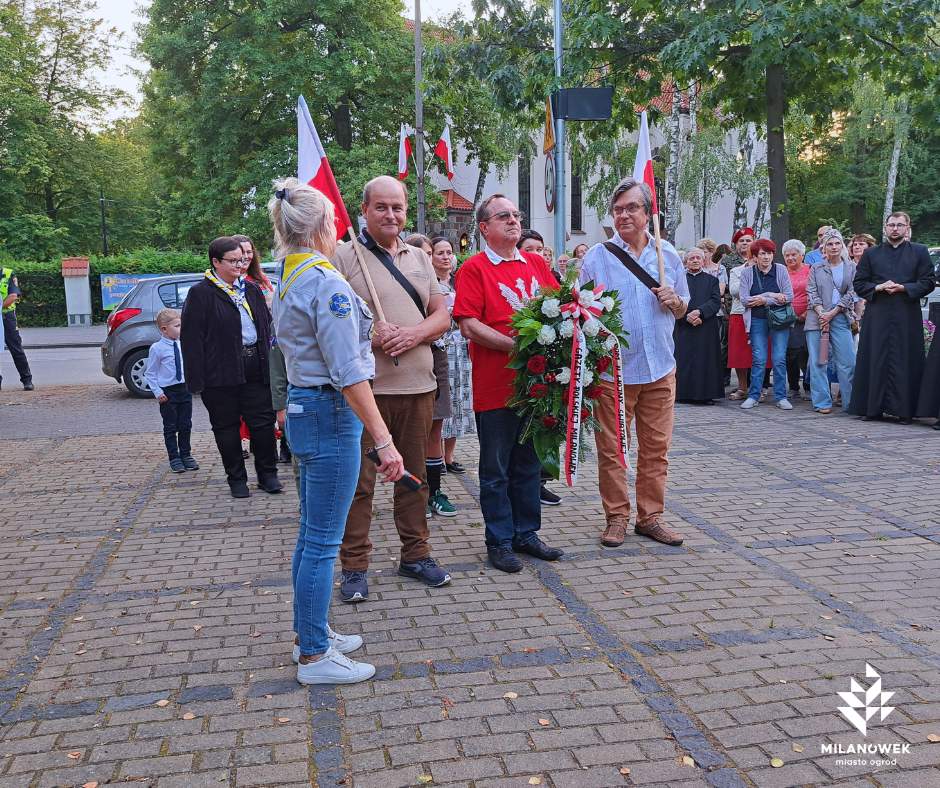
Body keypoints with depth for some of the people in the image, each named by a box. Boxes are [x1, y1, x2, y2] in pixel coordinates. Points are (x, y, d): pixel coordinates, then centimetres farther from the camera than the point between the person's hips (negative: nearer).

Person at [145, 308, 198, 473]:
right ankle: (174, 458, 17)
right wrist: (157, 392, -11)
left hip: (185, 388, 4)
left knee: (185, 425, 11)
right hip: (168, 392, -4)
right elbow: (150, 373, -5)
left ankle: (186, 456, 24)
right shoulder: (157, 348, -10)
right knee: (170, 427, 6)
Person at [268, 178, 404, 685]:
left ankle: (309, 634, 31)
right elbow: (348, 373, -23)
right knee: (322, 541, -1)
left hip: (302, 408, 10)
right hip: (330, 414, -10)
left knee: (311, 533, 18)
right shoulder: (326, 283, -17)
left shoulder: (288, 279, 12)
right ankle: (315, 657, 10)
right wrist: (383, 441, -23)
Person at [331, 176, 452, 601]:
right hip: (365, 386, -4)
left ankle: (416, 554, 27)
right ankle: (354, 566, 13)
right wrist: (369, 335, -20)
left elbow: (442, 316, 12)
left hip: (418, 386, 5)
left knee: (414, 474, 13)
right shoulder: (344, 256, -1)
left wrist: (412, 334, -8)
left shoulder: (419, 258, 15)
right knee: (359, 479, 1)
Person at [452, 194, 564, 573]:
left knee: (529, 463, 15)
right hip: (495, 387, -6)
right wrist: (518, 346, -21)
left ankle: (526, 534, 28)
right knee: (496, 470, 5)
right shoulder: (474, 268, -6)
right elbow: (469, 327, -15)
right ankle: (499, 542, 17)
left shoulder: (536, 263, 12)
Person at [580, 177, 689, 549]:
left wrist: (674, 301, -4)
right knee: (611, 449, 2)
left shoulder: (668, 255, 10)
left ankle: (650, 516, 21)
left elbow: (683, 309, 17)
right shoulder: (596, 257, 1)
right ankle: (616, 517, 16)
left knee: (656, 447, 8)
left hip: (659, 368, 3)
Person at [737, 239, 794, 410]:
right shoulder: (747, 272, 1)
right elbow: (744, 299, -10)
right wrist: (772, 295, -14)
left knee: (779, 359, -1)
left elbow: (789, 297, -6)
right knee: (758, 359, 0)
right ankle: (753, 396, 10)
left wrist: (765, 301, -14)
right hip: (757, 320, 0)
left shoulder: (780, 270, 0)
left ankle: (781, 397, 7)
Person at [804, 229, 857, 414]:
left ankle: (851, 403, 0)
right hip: (817, 318, 1)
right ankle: (822, 403, 4)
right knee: (818, 362, -1)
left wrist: (832, 314, -8)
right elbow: (811, 293, 4)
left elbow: (851, 294, 2)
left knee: (848, 363, -6)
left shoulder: (851, 268, 10)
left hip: (840, 318, -1)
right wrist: (821, 313, -10)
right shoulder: (816, 268, 13)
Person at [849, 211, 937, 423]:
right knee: (875, 361, 0)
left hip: (907, 316, -1)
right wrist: (878, 287, -9)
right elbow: (859, 284, 9)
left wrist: (903, 288, -11)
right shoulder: (871, 254, 13)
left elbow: (929, 282, 3)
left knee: (905, 362, -1)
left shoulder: (920, 252, 10)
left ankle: (904, 410, 4)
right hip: (877, 316, 1)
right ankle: (872, 408, 6)